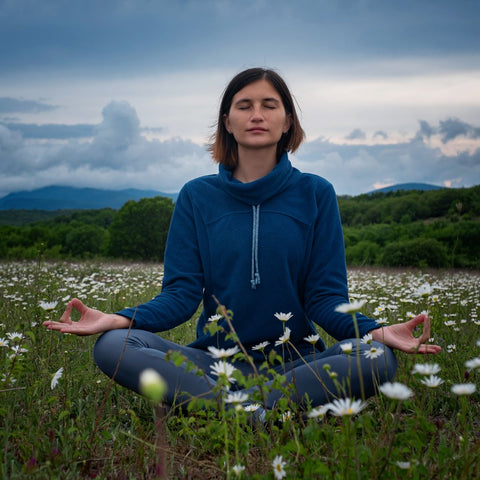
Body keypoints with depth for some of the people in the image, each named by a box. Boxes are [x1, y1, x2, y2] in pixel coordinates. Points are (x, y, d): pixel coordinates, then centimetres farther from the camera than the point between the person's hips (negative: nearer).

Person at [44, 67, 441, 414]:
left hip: (296, 361, 0)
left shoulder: (316, 194, 4)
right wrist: (121, 319, -20)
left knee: (377, 360, -29)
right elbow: (182, 293, -1)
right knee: (112, 346, -24)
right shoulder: (197, 197, 6)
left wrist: (377, 331, -21)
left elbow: (326, 296, -1)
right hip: (214, 359, 1)